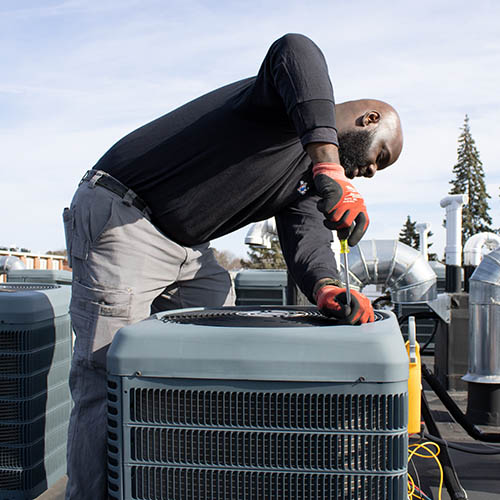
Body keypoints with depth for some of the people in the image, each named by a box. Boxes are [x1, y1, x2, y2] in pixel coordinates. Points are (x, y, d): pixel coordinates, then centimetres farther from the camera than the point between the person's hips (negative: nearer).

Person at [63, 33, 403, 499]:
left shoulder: (306, 181, 16)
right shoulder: (286, 108, -10)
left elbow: (306, 237, -2)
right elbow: (295, 50, -34)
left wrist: (327, 288, -25)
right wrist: (329, 167, -46)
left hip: (188, 249, 10)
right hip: (124, 219, -9)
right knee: (108, 378, -11)